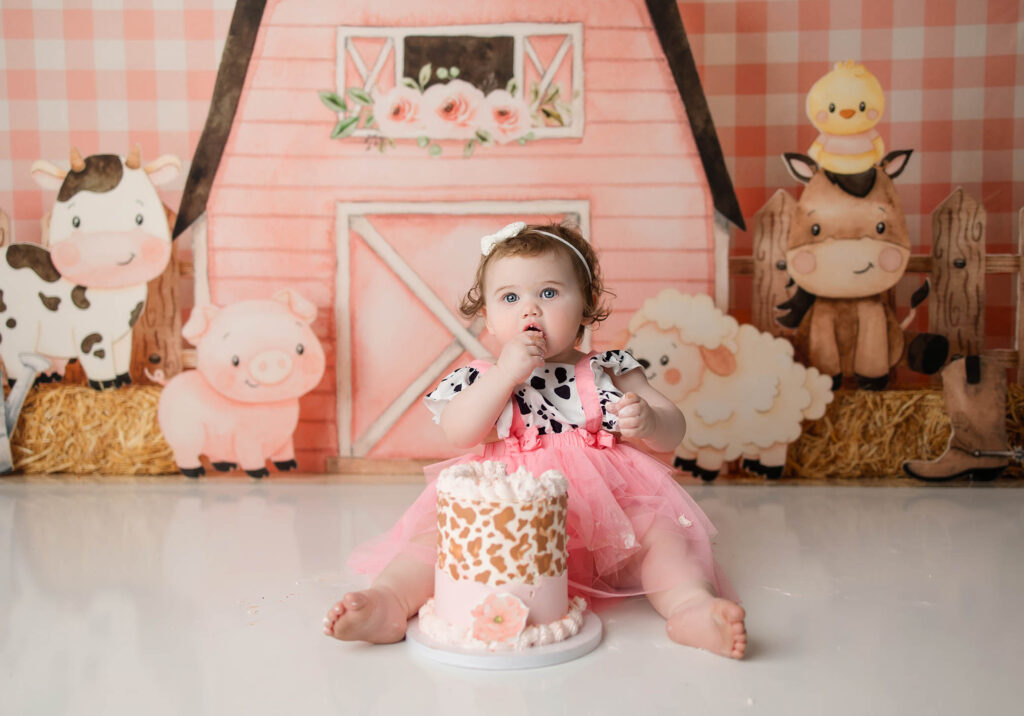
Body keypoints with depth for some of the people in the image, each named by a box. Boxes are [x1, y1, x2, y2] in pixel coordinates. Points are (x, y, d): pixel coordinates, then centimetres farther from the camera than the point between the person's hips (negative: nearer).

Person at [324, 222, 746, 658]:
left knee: (661, 530, -22)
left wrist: (647, 421, -21)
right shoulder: (484, 379, 7)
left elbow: (672, 434, 5)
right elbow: (458, 433, -11)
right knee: (444, 532, -21)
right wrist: (506, 373, -18)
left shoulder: (610, 372, 8)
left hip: (604, 508, 1)